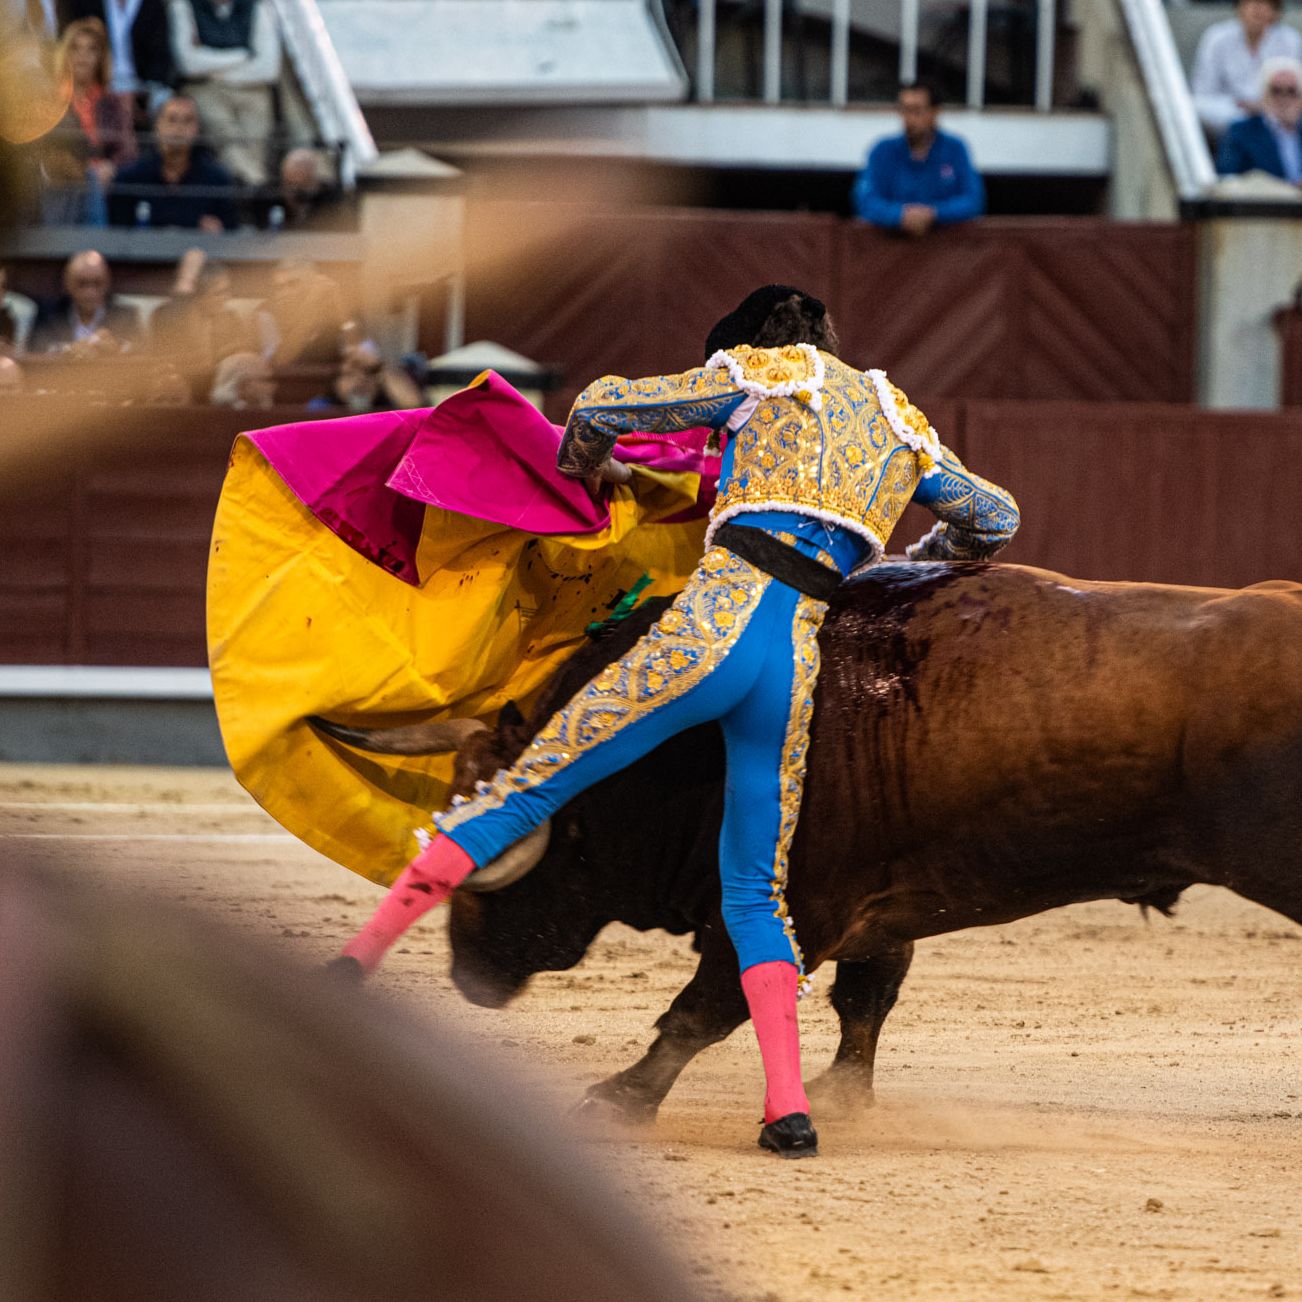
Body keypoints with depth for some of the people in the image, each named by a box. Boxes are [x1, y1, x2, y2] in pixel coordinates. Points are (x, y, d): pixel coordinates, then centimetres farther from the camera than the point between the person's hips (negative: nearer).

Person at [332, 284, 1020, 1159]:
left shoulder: (764, 372, 16)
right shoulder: (900, 419, 28)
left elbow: (600, 407, 13)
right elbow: (997, 518, 36)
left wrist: (589, 467, 35)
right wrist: (911, 565, 54)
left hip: (717, 622, -4)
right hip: (805, 660, 4)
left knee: (525, 792, 0)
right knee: (758, 894, 14)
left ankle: (357, 959, -5)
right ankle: (789, 1108, -1)